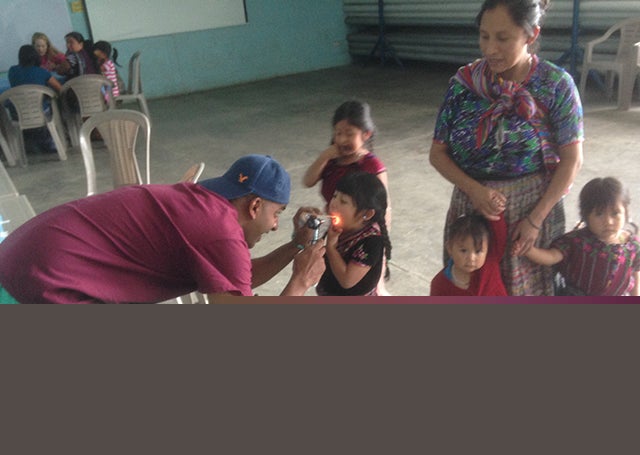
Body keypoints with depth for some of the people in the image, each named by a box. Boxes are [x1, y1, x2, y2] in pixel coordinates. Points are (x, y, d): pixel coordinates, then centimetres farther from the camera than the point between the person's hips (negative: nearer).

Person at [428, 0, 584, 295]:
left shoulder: (556, 85, -9)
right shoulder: (463, 82, -4)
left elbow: (572, 160, -7)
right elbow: (438, 153, -1)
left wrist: (535, 219, -12)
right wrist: (474, 190, -16)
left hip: (534, 207, -2)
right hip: (471, 206, 2)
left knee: (528, 292, 10)